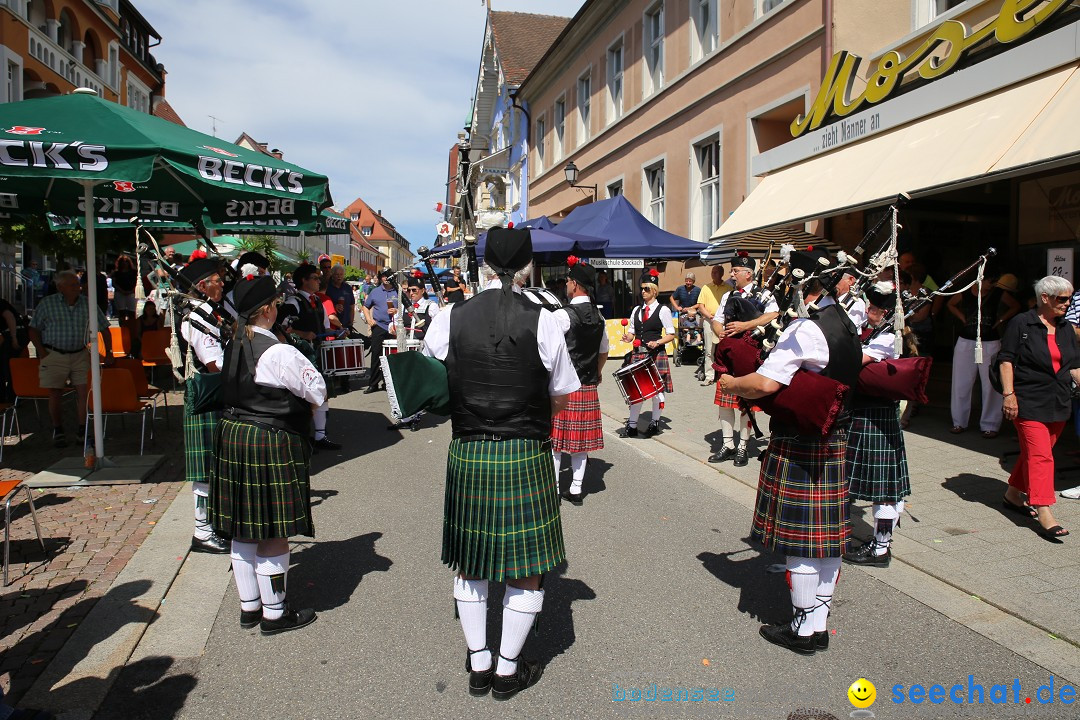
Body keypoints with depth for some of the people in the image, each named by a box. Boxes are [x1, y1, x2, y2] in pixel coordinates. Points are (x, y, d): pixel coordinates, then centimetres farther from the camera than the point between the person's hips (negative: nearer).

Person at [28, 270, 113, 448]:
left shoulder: (88, 304, 4)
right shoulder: (47, 303, 1)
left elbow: (104, 328, 10)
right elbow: (34, 329, 5)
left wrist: (108, 353, 5)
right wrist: (41, 351, -5)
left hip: (80, 355, 1)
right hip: (54, 355, -1)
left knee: (84, 392, -7)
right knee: (55, 394, 2)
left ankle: (83, 430, 2)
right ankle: (58, 431, 15)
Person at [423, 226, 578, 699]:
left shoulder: (449, 319, -4)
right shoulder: (542, 322, -10)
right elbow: (561, 398, -2)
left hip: (467, 455, 3)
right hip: (526, 457, -2)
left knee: (468, 563, 19)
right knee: (526, 569, 13)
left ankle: (479, 664, 32)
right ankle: (508, 670, 26)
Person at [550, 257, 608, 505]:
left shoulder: (563, 315, -14)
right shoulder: (598, 316, 7)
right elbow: (603, 351, 16)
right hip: (588, 387, 7)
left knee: (554, 437, 3)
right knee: (581, 437, 11)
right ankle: (576, 489, 18)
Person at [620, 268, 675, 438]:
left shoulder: (662, 310, -2)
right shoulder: (636, 310, 13)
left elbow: (671, 335, -2)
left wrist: (657, 342, -18)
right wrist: (628, 338, -5)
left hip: (656, 354, -4)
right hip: (638, 354, 5)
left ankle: (655, 423, 18)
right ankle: (632, 425, 12)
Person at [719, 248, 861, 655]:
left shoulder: (805, 329, -20)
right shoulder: (845, 324, 10)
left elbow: (766, 383, -28)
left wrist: (731, 384, -8)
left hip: (799, 446, -9)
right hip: (835, 440, 9)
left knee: (800, 541, 3)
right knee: (826, 536, 14)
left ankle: (804, 631, 16)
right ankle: (819, 624, 27)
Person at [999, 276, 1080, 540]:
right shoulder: (1021, 323, -6)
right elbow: (1006, 360, -8)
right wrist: (1008, 394, -14)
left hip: (1059, 404, 7)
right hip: (1029, 402, -7)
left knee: (1033, 453, 13)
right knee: (1040, 455, -13)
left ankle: (1013, 495, 29)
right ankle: (1044, 515, -14)